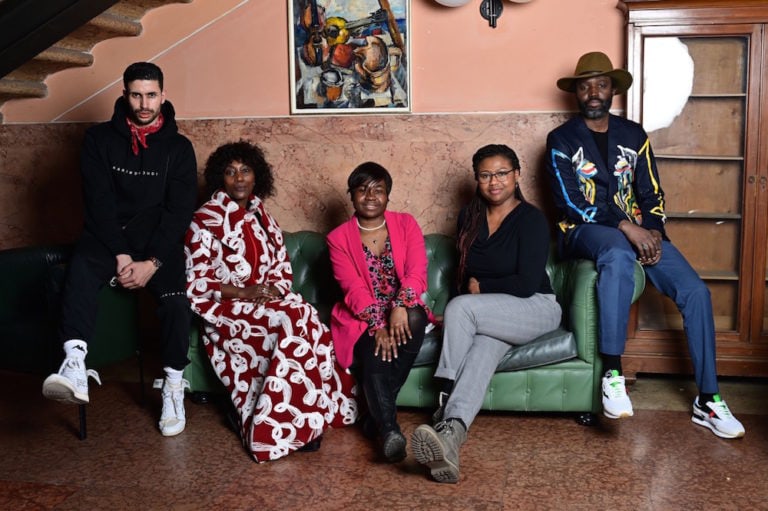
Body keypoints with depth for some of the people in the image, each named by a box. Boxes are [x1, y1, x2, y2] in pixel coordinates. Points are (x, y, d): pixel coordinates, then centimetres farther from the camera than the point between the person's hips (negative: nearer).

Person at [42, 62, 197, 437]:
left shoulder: (178, 147, 4)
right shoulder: (99, 139, 4)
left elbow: (181, 210, -3)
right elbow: (99, 201, -5)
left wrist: (152, 262, -15)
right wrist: (121, 255, -16)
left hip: (159, 241, 0)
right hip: (109, 236, 0)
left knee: (174, 297, -27)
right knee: (81, 267, -33)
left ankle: (173, 388, -14)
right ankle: (74, 367, -48)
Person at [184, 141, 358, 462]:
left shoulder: (260, 214, 13)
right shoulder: (206, 219, -5)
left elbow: (282, 263, 16)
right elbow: (196, 281, -9)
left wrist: (275, 288, -6)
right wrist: (245, 293, -20)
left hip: (266, 301, 6)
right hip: (226, 307, -5)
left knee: (306, 322, -26)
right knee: (295, 321, -31)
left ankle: (307, 418, -20)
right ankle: (285, 426, -25)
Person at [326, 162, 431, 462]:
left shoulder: (406, 224, 6)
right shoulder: (339, 238, 3)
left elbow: (417, 271, -9)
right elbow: (353, 288, -10)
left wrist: (401, 305, -29)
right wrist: (378, 325, -25)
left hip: (402, 312, 1)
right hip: (362, 319, -1)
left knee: (416, 318, -34)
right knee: (374, 355, -33)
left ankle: (377, 415, -28)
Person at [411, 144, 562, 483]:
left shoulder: (531, 219, -8)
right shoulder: (470, 216, 10)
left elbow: (527, 284, -15)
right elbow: (463, 271, 18)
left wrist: (480, 287, -5)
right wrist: (470, 288, -1)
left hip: (535, 309, -4)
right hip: (488, 314, 4)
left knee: (459, 307, -31)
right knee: (485, 346, -33)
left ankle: (448, 412, -26)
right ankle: (450, 434, -57)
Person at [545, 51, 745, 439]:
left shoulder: (634, 135, 15)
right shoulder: (561, 140, 2)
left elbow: (651, 194, 11)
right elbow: (570, 202, -9)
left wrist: (653, 231, -10)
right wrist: (625, 226, -20)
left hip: (639, 232, 4)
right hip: (586, 232, -4)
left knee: (695, 291, -16)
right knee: (617, 253, -41)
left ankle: (708, 400, -6)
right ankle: (612, 374, -38)